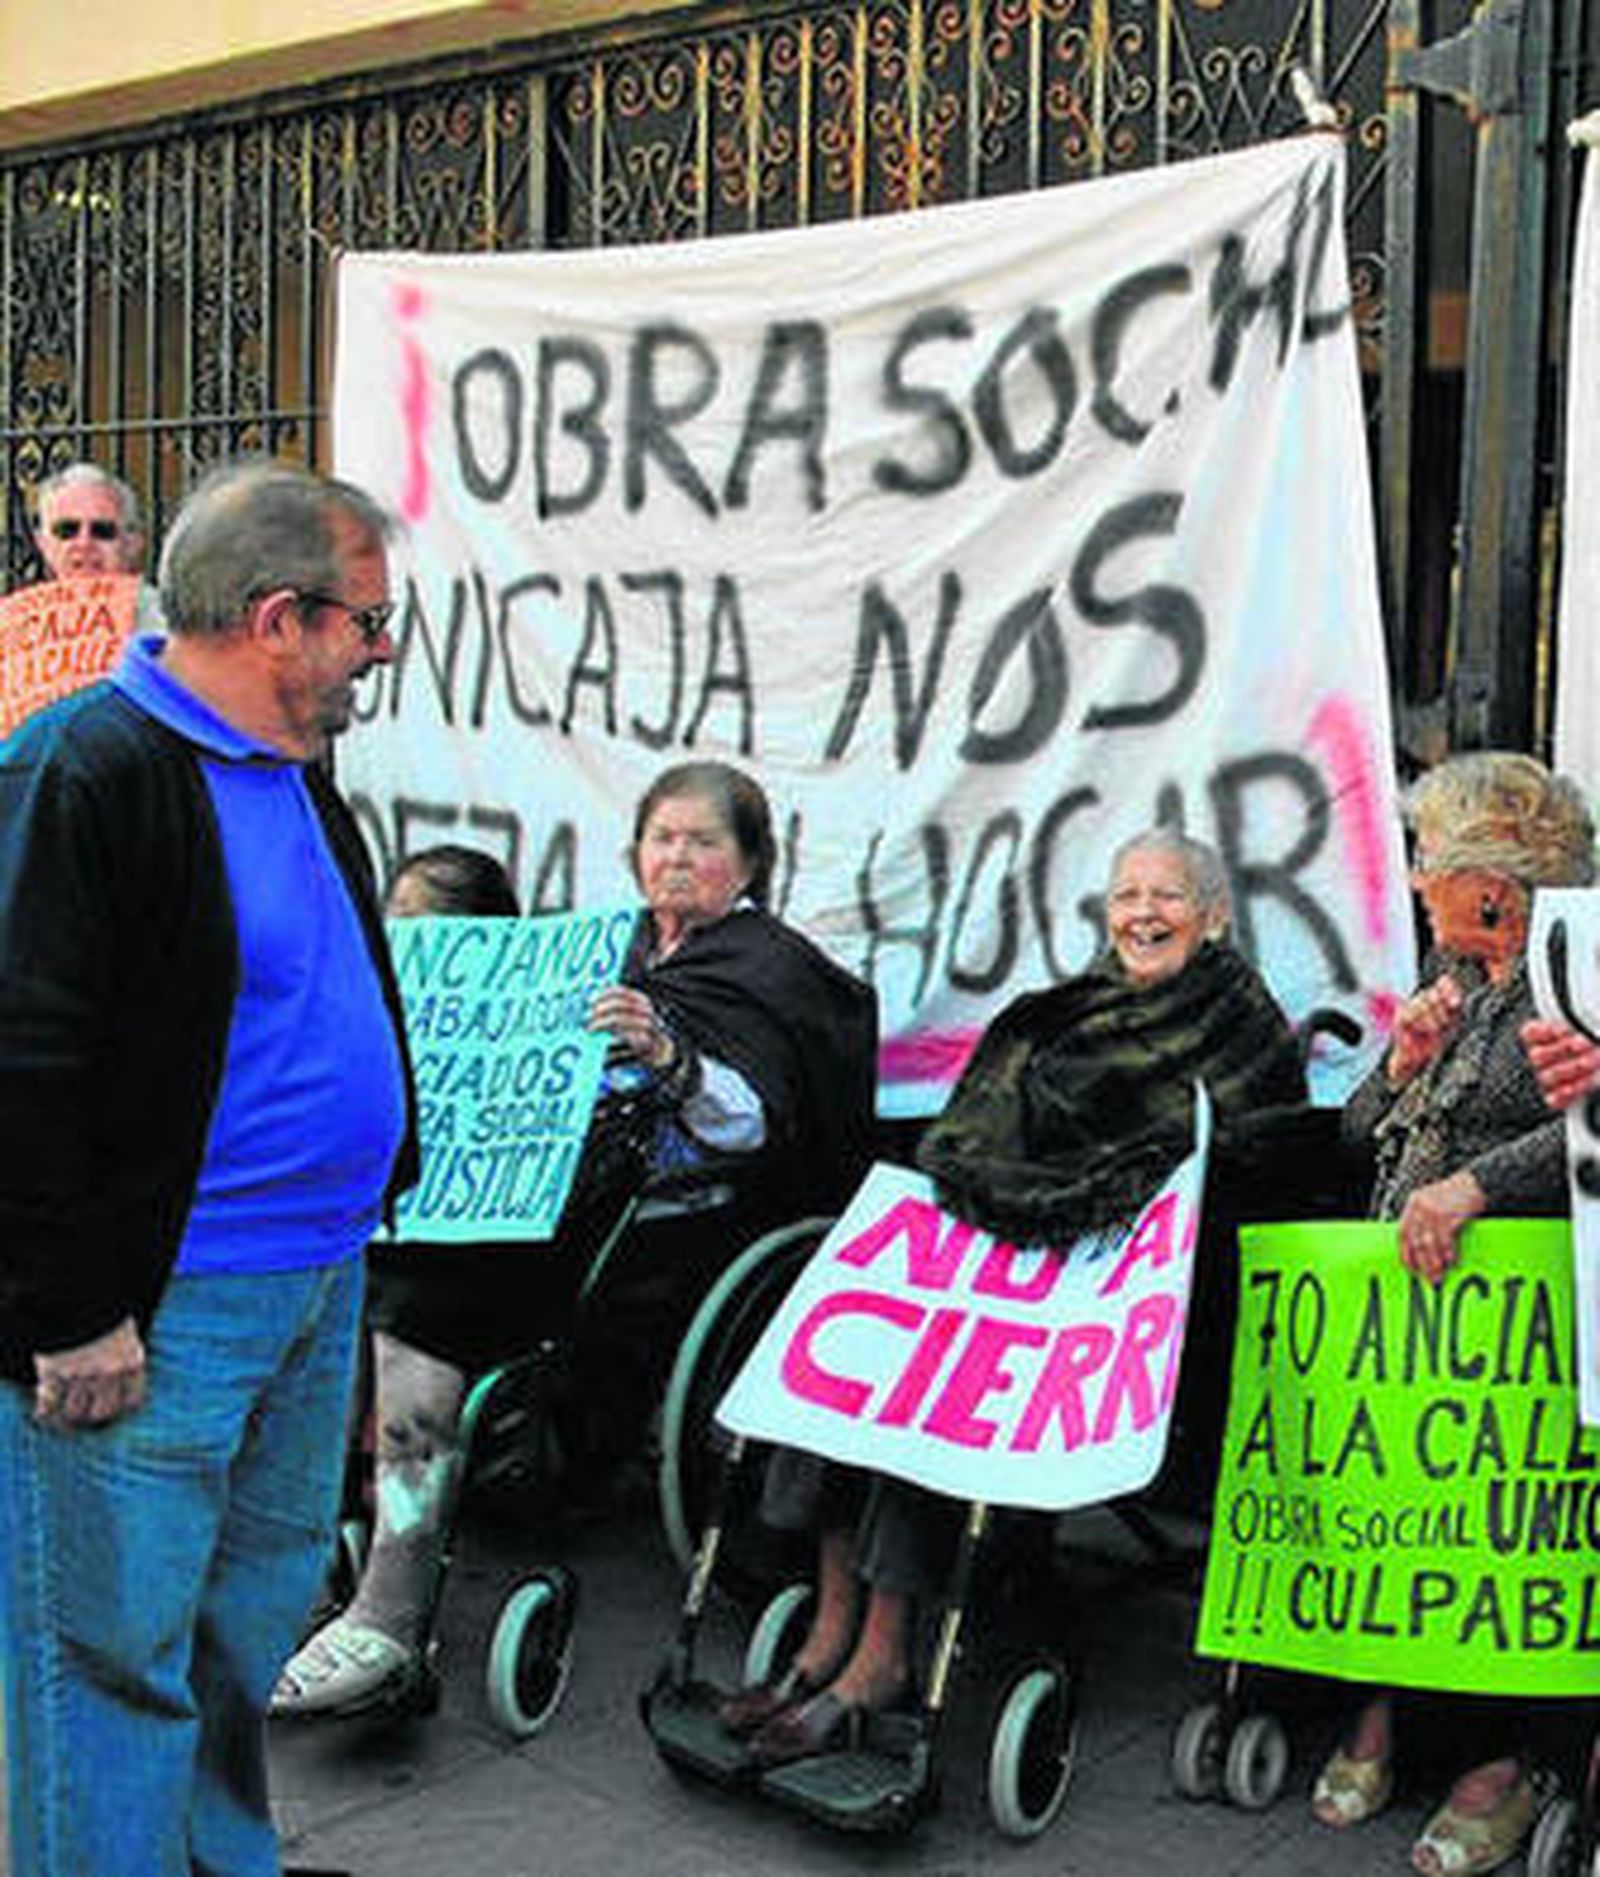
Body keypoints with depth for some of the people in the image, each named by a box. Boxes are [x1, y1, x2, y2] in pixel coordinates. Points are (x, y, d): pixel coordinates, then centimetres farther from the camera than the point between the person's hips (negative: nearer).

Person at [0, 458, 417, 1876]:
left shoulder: (294, 776, 12)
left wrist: (368, 1199, 18)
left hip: (317, 1281, 9)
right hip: (154, 1306, -9)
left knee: (262, 1604, 21)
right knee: (119, 1641, 3)